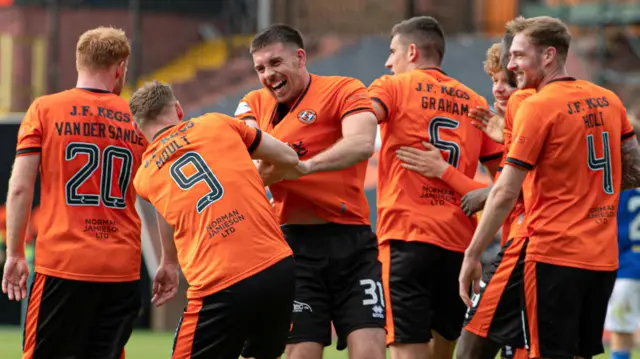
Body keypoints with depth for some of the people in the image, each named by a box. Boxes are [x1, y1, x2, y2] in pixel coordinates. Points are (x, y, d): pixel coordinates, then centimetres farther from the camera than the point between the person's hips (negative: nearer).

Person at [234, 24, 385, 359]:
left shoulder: (343, 90, 0)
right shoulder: (255, 103, 14)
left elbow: (362, 143, -19)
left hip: (351, 242, -3)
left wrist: (304, 167, -31)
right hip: (296, 245, 3)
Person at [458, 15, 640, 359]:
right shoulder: (608, 100, 9)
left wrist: (472, 255, -8)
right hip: (603, 259, 7)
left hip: (554, 255, -7)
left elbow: (505, 194, -13)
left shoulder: (538, 106, -10)